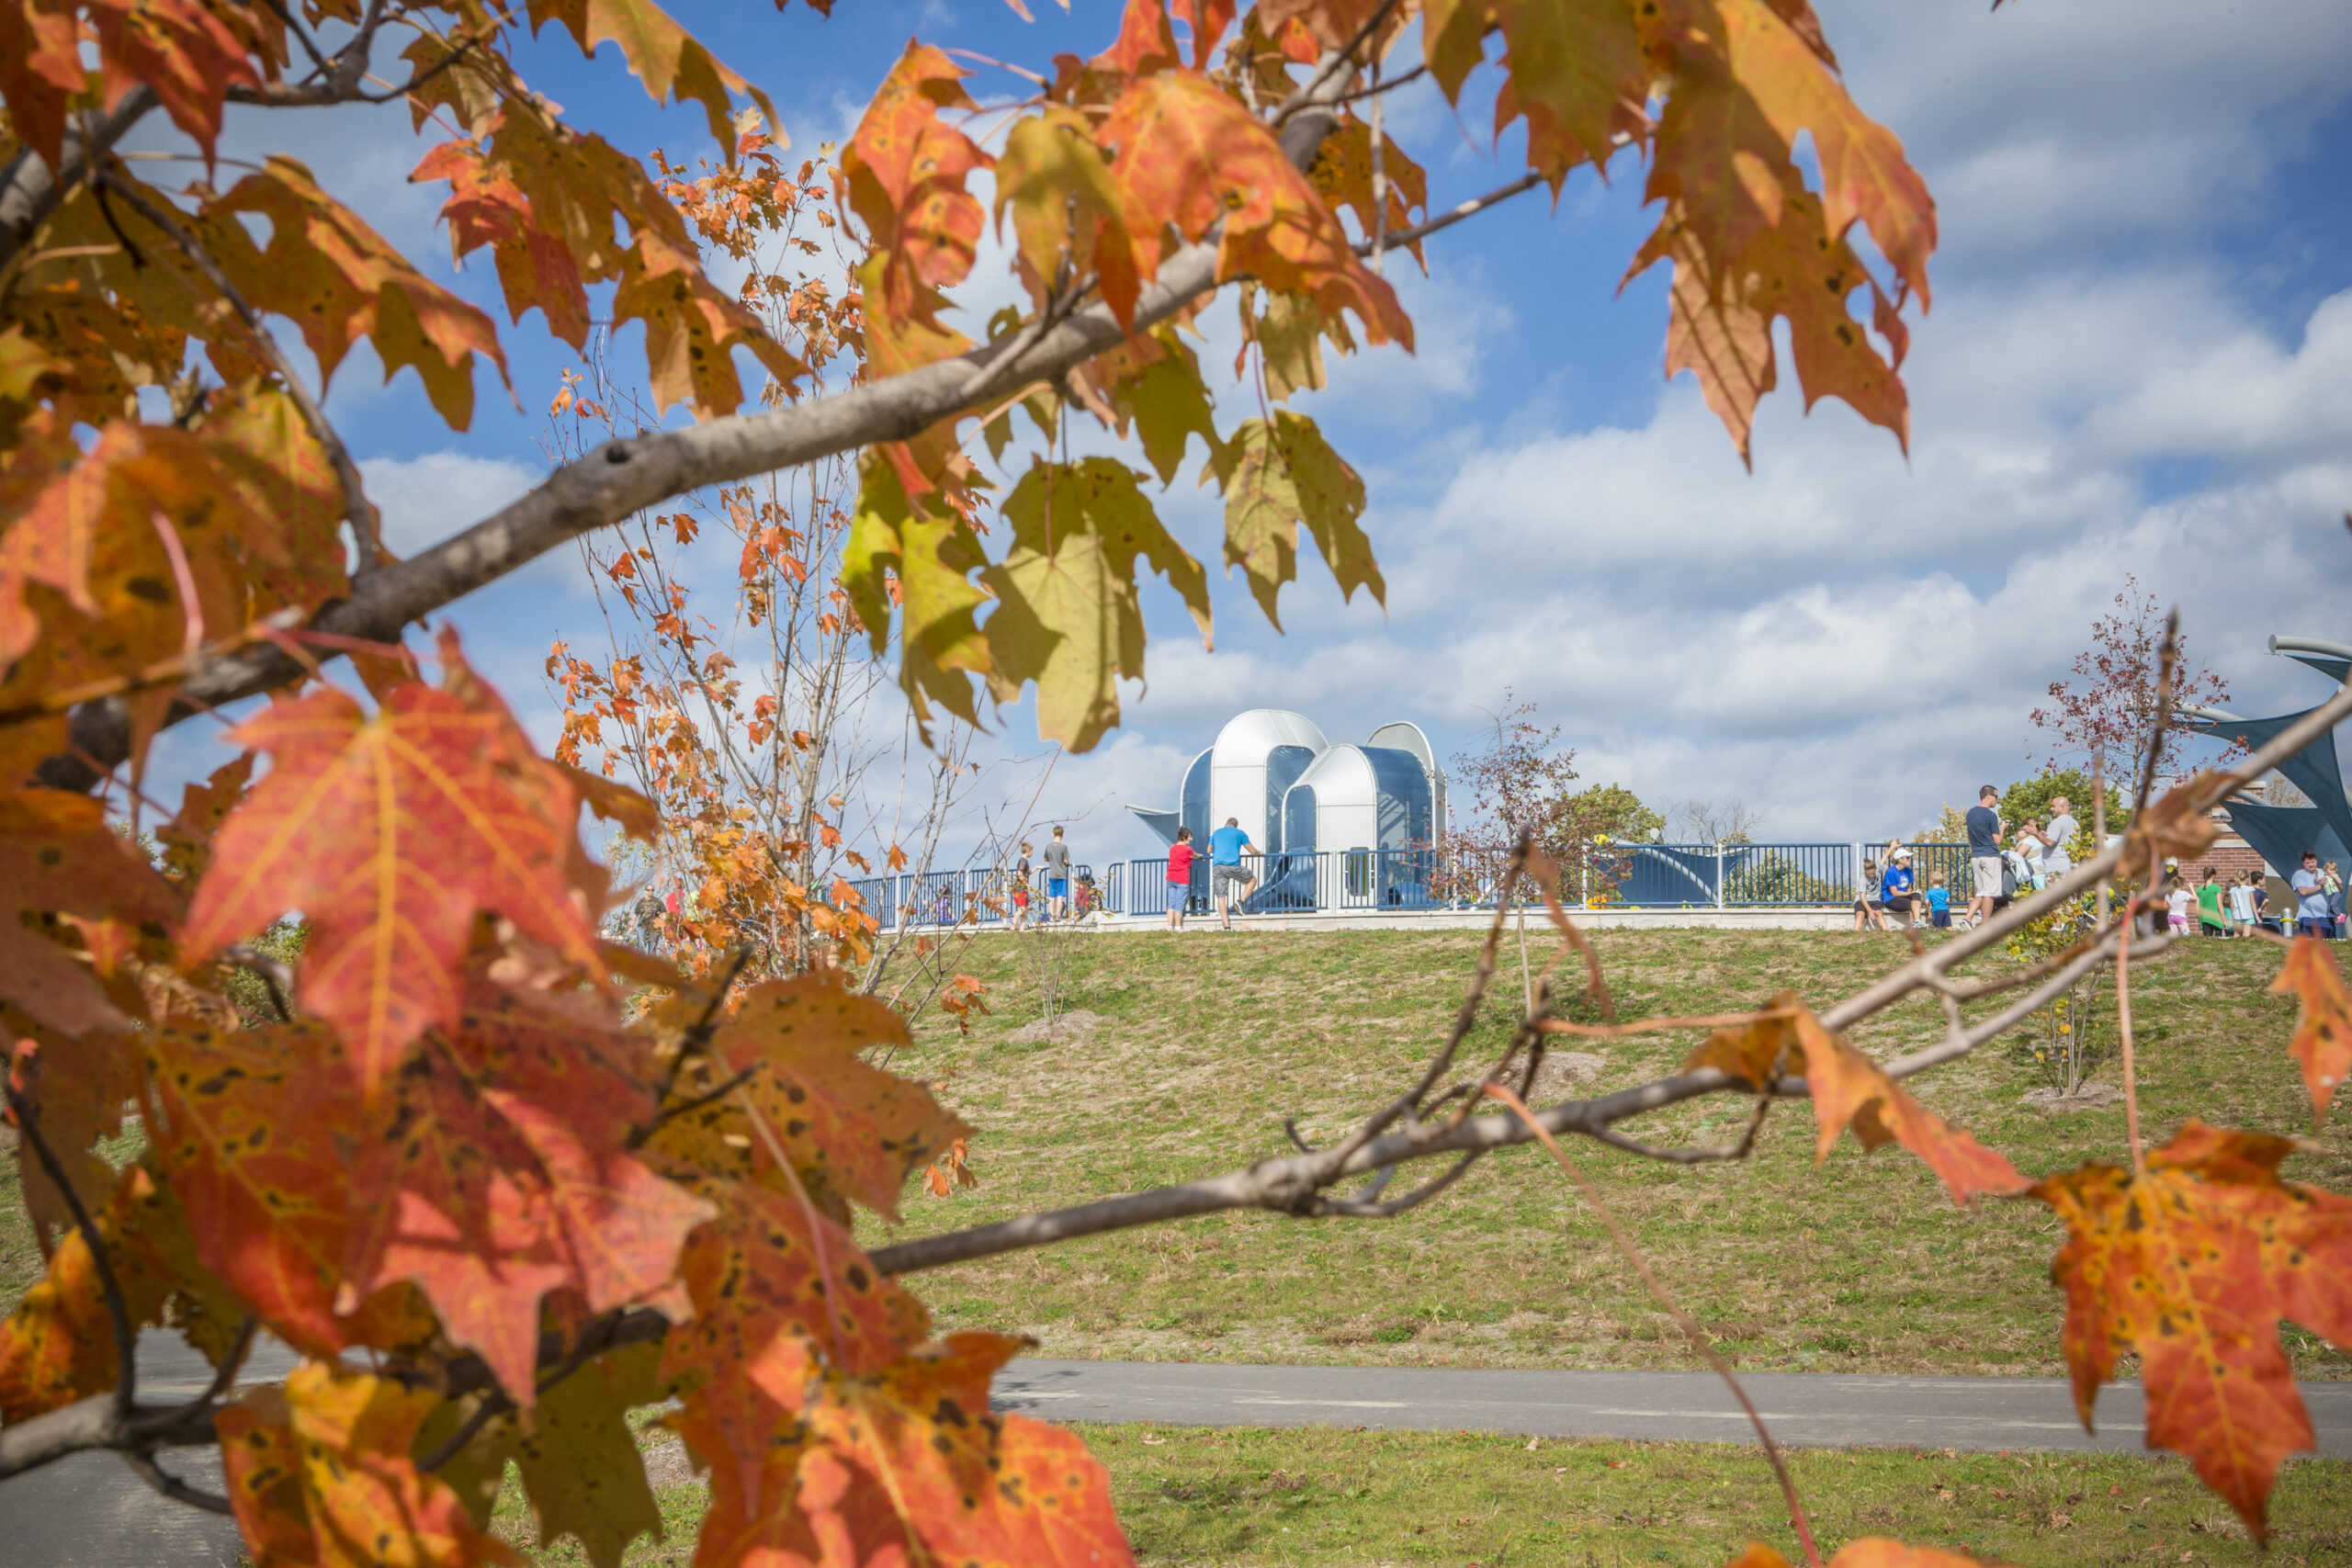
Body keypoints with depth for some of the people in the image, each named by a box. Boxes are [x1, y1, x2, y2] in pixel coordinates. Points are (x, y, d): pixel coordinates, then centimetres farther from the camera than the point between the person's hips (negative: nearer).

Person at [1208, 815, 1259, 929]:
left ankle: (1227, 926, -3)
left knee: (1221, 897, 3)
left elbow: (1209, 851, 33)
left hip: (1217, 867, 3)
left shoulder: (1216, 833, 21)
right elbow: (1252, 851, 15)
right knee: (1252, 880, 20)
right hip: (1233, 866, -3)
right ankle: (1240, 901, 0)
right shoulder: (1240, 833, 12)